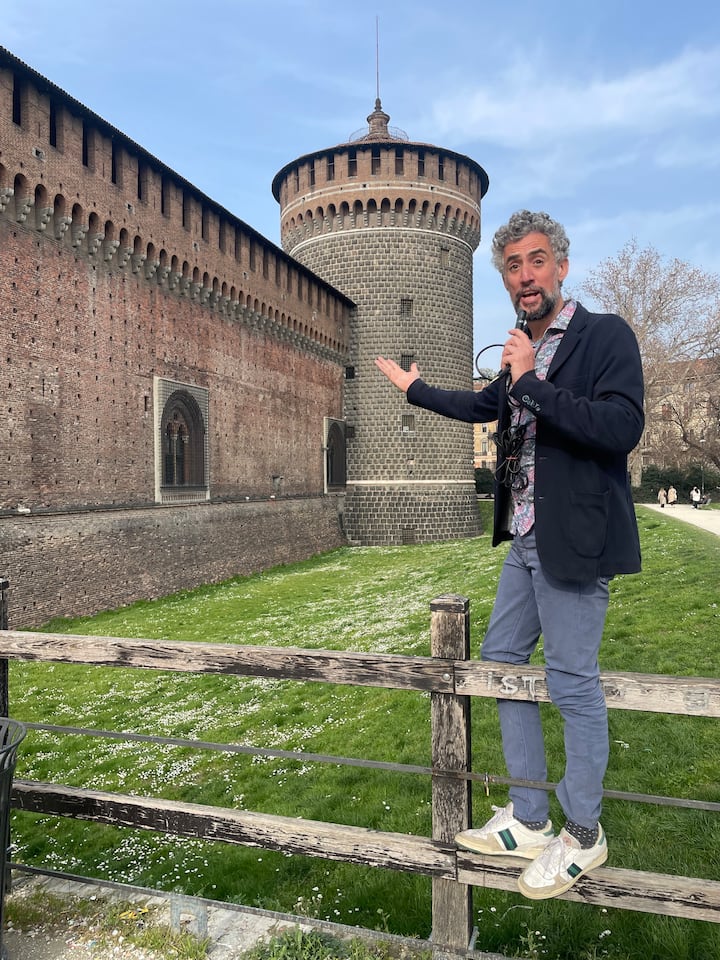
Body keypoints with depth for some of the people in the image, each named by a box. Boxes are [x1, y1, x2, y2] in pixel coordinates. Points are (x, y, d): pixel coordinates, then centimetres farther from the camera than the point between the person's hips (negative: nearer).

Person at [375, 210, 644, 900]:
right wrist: (413, 388, 43)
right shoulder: (524, 353, 14)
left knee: (572, 682, 0)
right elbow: (483, 406, 32)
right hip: (525, 540, 9)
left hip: (573, 542, -8)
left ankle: (582, 836, 23)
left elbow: (623, 428, -23)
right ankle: (527, 821, 28)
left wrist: (532, 385, -22)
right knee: (500, 661, 13)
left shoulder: (606, 335, -8)